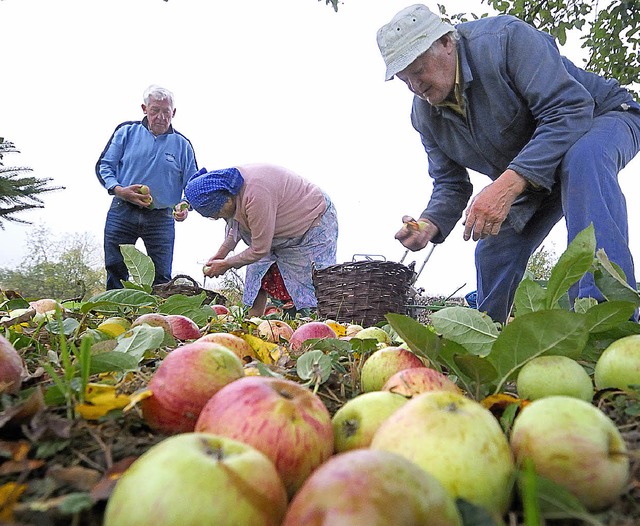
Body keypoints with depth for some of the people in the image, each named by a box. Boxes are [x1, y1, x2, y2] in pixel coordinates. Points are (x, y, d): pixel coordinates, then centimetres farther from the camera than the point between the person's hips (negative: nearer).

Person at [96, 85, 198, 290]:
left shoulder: (182, 144, 7)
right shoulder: (126, 131, 6)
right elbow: (104, 166, 5)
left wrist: (184, 205, -15)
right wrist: (119, 190, -14)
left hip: (161, 219, 0)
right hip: (122, 213, 0)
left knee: (161, 278, 1)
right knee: (115, 272, 4)